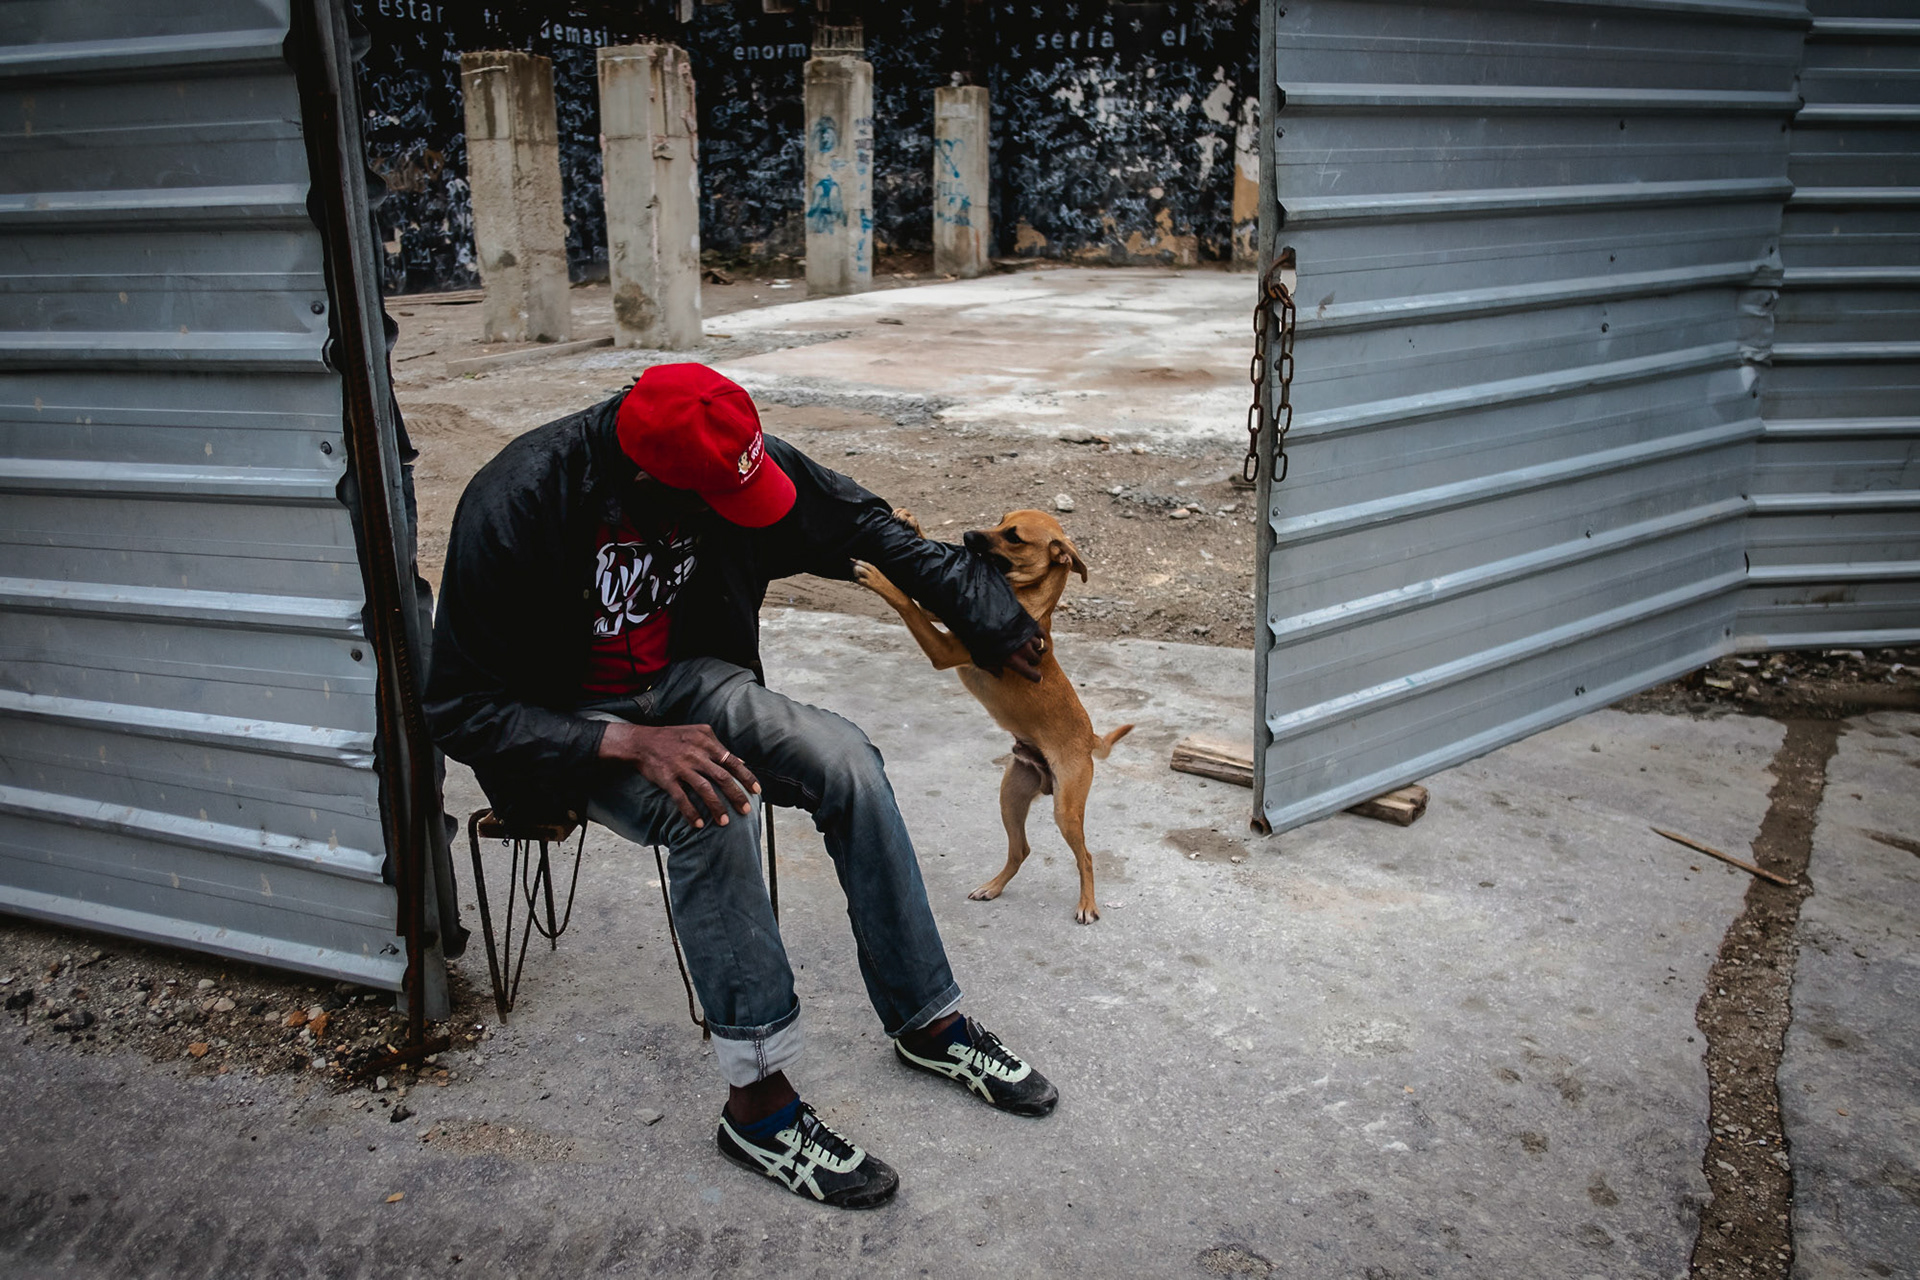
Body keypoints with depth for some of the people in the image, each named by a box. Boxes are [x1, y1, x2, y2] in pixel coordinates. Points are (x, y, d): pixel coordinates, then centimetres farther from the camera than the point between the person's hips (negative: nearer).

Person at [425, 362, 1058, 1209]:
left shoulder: (729, 463, -15)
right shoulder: (513, 510, -29)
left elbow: (865, 525, 0)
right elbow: (460, 710, -24)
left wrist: (984, 616, 3)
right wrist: (633, 743, -36)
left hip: (682, 678, 5)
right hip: (571, 723, -5)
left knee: (845, 760, -18)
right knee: (710, 815, -33)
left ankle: (929, 1024, -3)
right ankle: (758, 1101, -19)